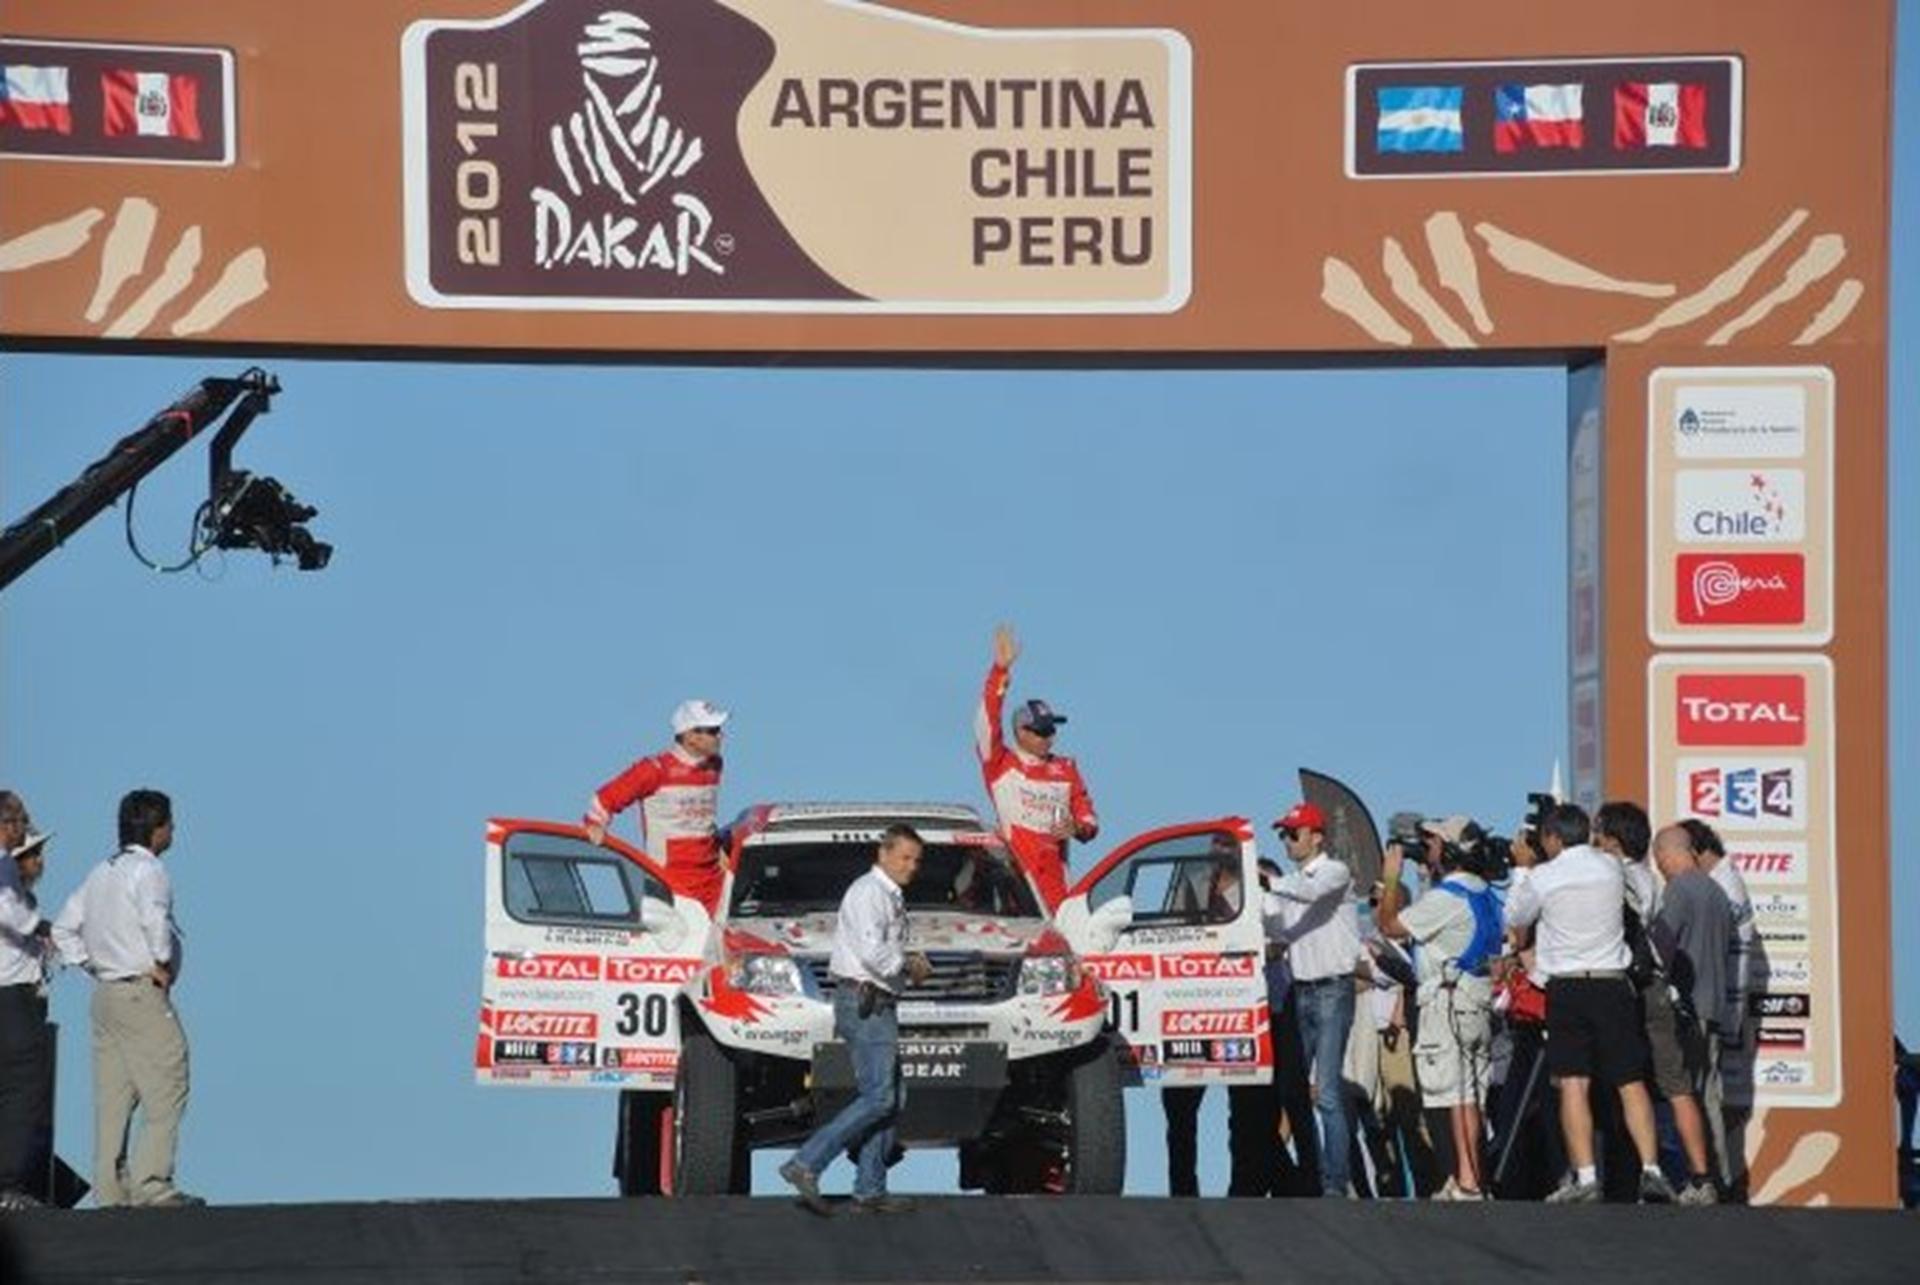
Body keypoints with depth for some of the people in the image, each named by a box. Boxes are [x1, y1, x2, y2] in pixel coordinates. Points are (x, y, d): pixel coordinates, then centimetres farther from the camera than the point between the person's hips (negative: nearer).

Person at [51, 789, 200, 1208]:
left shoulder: (100, 873, 16)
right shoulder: (148, 870, -10)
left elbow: (64, 929, 19)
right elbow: (156, 919, -30)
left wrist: (93, 966, 14)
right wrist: (162, 965, -16)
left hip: (105, 994, 9)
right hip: (143, 995, -9)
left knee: (113, 1096, 9)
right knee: (166, 1094, -6)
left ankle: (110, 1188, 7)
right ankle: (151, 1184, -13)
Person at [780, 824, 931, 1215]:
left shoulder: (893, 898, 21)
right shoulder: (868, 893, -11)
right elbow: (872, 952, -24)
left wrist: (909, 961, 10)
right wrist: (909, 965, -9)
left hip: (879, 1005, 11)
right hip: (864, 1003, -11)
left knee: (890, 1099, 9)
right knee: (878, 1097, -17)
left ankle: (870, 1191, 9)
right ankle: (805, 1165, -22)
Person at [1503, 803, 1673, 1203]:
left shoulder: (1543, 878, -6)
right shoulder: (1611, 869, 4)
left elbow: (1514, 918, 10)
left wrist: (1523, 869, 22)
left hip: (1567, 987, -3)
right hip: (1613, 985, 3)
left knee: (1574, 1084, -3)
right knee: (1631, 1083, 4)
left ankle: (1584, 1176, -11)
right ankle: (1650, 1170, -5)